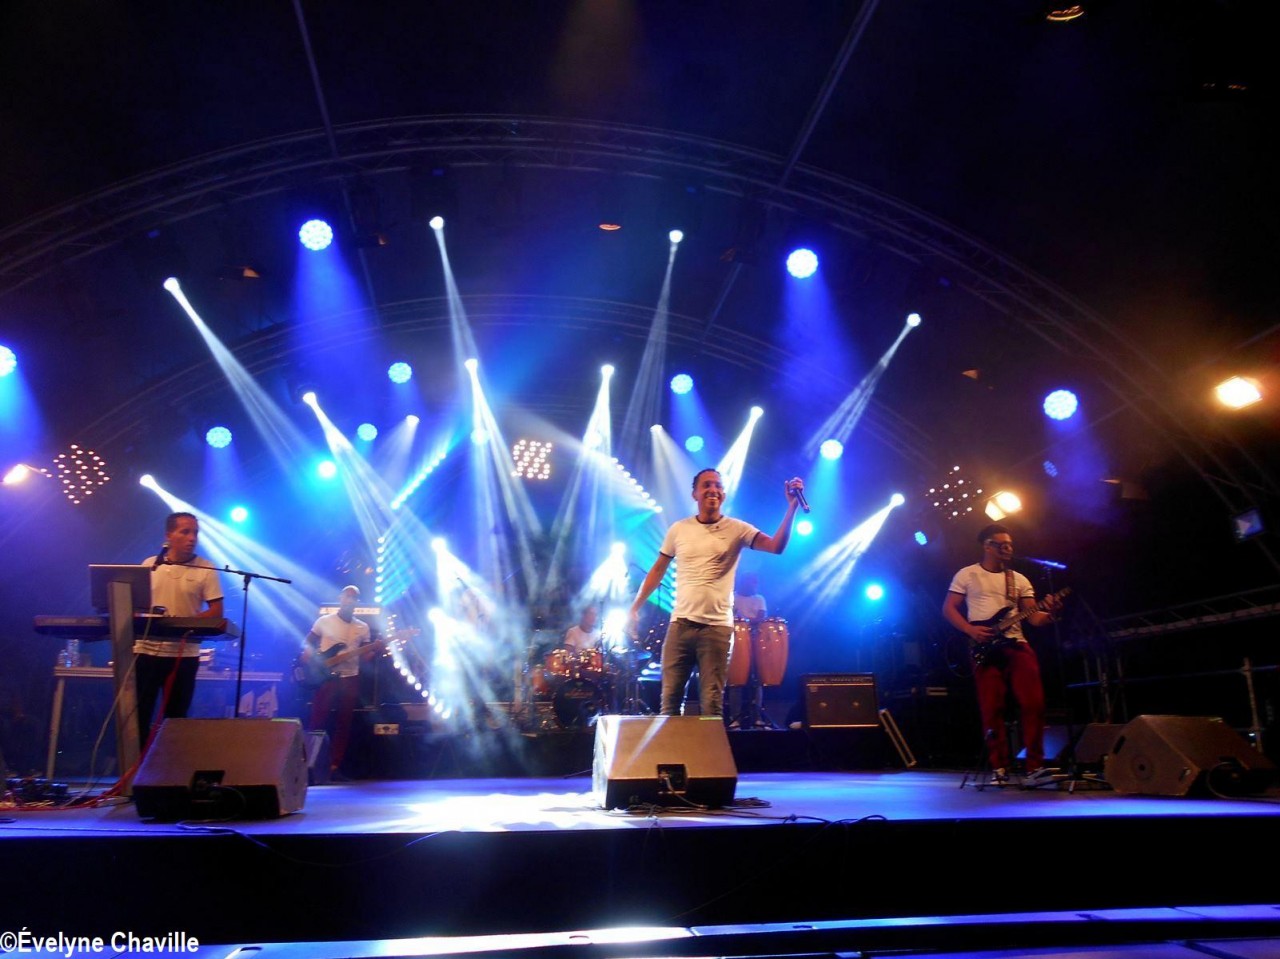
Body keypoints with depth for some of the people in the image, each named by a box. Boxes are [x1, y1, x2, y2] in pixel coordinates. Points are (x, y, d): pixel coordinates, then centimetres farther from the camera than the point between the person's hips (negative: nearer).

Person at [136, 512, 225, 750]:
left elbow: (216, 611, -7)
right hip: (146, 650, 3)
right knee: (138, 714, 6)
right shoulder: (150, 565, 6)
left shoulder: (205, 570, -3)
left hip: (183, 654, -2)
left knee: (175, 718, 7)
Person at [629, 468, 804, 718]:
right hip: (680, 623, 2)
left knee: (712, 702, 2)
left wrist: (792, 505, -22)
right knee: (670, 697, 7)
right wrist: (635, 608, 11)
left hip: (718, 626, -2)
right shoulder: (678, 529, 6)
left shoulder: (736, 529, 0)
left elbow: (776, 546, -13)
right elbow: (658, 570, 13)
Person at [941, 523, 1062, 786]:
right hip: (985, 648, -3)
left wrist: (1050, 613, -15)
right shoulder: (967, 575, 5)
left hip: (1017, 645, 3)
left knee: (1034, 703, -7)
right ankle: (999, 768, 5)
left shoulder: (1020, 580, 14)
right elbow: (948, 609, 3)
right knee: (992, 709, -3)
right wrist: (971, 630, -12)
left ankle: (1035, 765, 1)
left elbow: (1033, 617, 8)